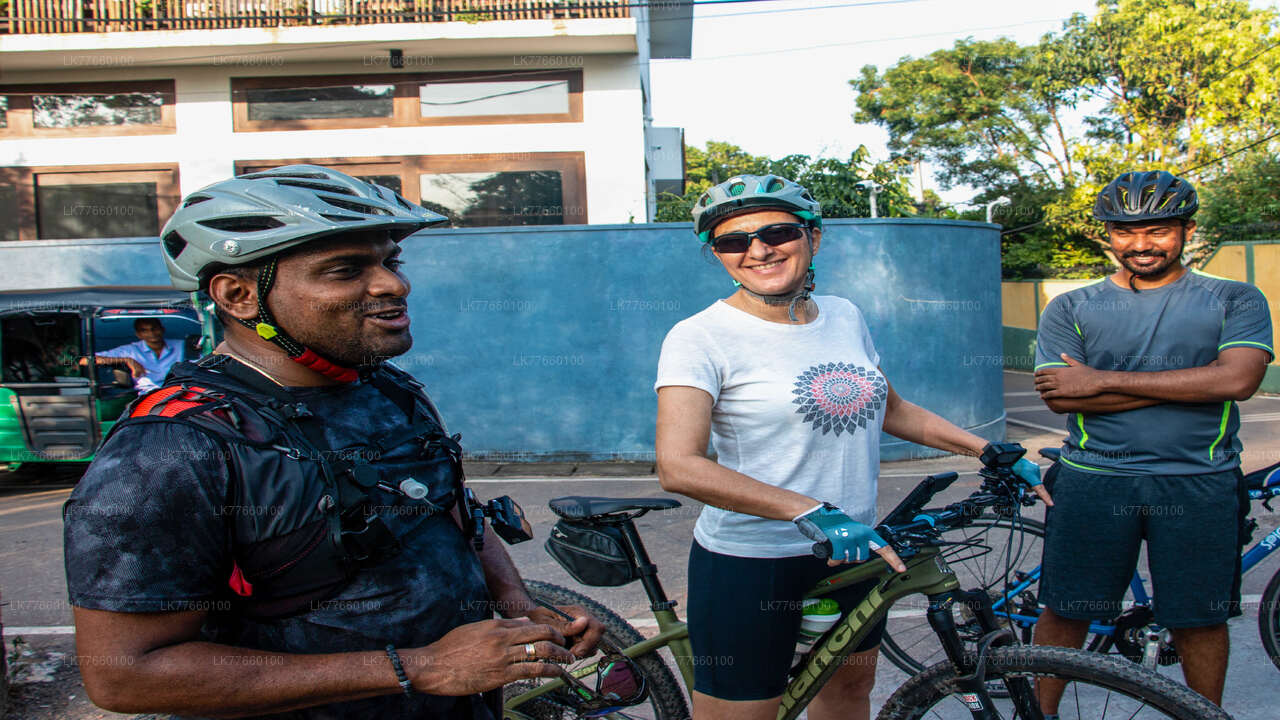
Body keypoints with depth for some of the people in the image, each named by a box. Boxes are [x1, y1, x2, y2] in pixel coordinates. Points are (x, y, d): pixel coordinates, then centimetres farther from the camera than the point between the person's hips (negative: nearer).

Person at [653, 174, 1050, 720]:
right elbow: (678, 466, -26)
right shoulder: (701, 337, -15)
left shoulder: (844, 316, 5)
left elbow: (889, 410, 19)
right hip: (749, 563, -6)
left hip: (853, 548, 7)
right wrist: (814, 512, -34)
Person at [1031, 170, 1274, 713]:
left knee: (1199, 620, 11)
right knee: (1065, 611, 7)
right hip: (1093, 480, 0)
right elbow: (1061, 397, -7)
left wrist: (1104, 379, -13)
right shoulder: (1071, 309, 5)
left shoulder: (1235, 300, 5)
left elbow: (1238, 379, -12)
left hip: (1199, 484, 0)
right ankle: (1041, 713, 24)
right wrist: (1188, 384, -11)